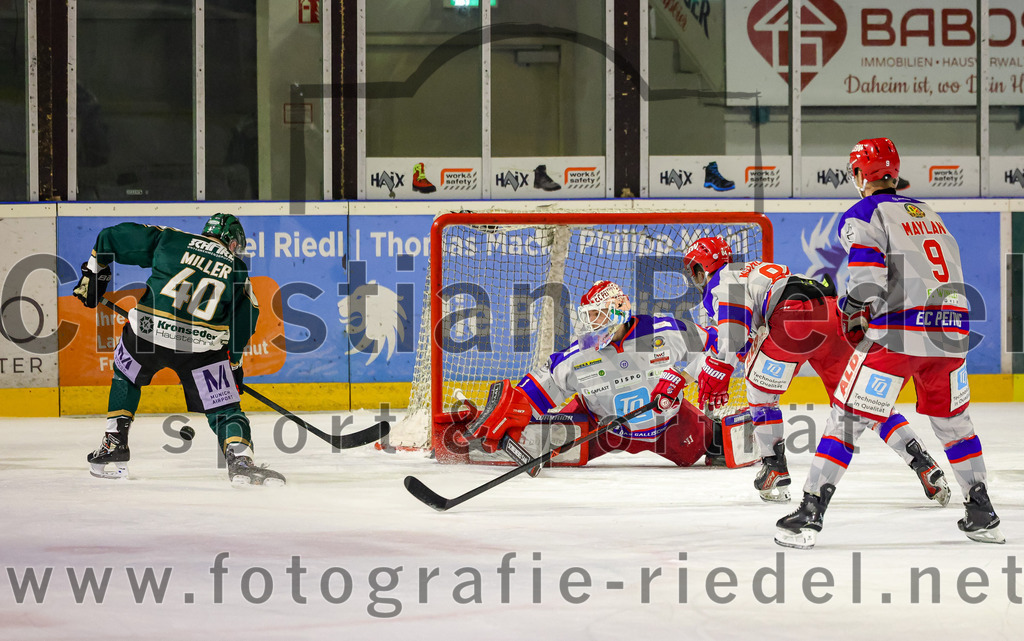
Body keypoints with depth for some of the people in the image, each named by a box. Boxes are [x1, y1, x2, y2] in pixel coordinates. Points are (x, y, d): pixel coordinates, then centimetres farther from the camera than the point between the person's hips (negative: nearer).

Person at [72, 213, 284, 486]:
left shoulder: (169, 239, 16)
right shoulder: (238, 271, 17)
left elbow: (111, 238, 17)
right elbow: (243, 321, 17)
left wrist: (93, 275, 30)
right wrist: (234, 364, 28)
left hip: (147, 331, 1)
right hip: (202, 345, -1)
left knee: (126, 377, 30)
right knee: (223, 408, 8)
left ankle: (114, 444, 27)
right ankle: (240, 458, -14)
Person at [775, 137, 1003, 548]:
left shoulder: (863, 215, 1)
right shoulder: (929, 214, 22)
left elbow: (868, 282, -12)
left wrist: (851, 315, 5)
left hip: (897, 333, -6)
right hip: (951, 330, 6)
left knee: (847, 418, -2)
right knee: (953, 420, 23)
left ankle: (809, 514, -7)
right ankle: (982, 515, 24)